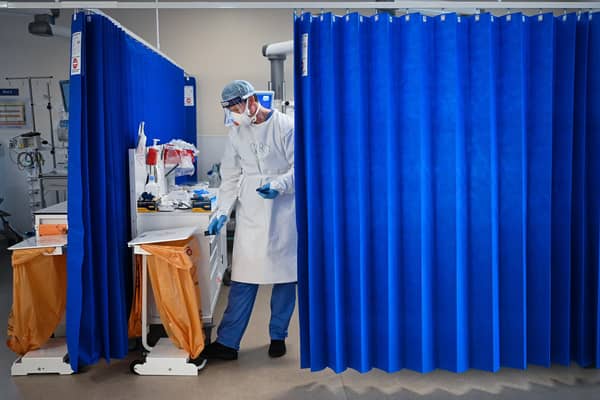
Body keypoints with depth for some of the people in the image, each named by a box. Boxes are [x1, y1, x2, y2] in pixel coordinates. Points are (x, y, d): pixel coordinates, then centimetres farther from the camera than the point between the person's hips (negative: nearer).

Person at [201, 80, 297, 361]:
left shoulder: (285, 126, -6)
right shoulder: (237, 131, 7)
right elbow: (231, 177, 10)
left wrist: (279, 185, -24)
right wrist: (222, 212, 1)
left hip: (284, 212, -3)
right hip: (250, 214, 3)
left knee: (285, 276, 7)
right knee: (243, 278, 2)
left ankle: (278, 336, 23)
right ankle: (227, 342, 9)